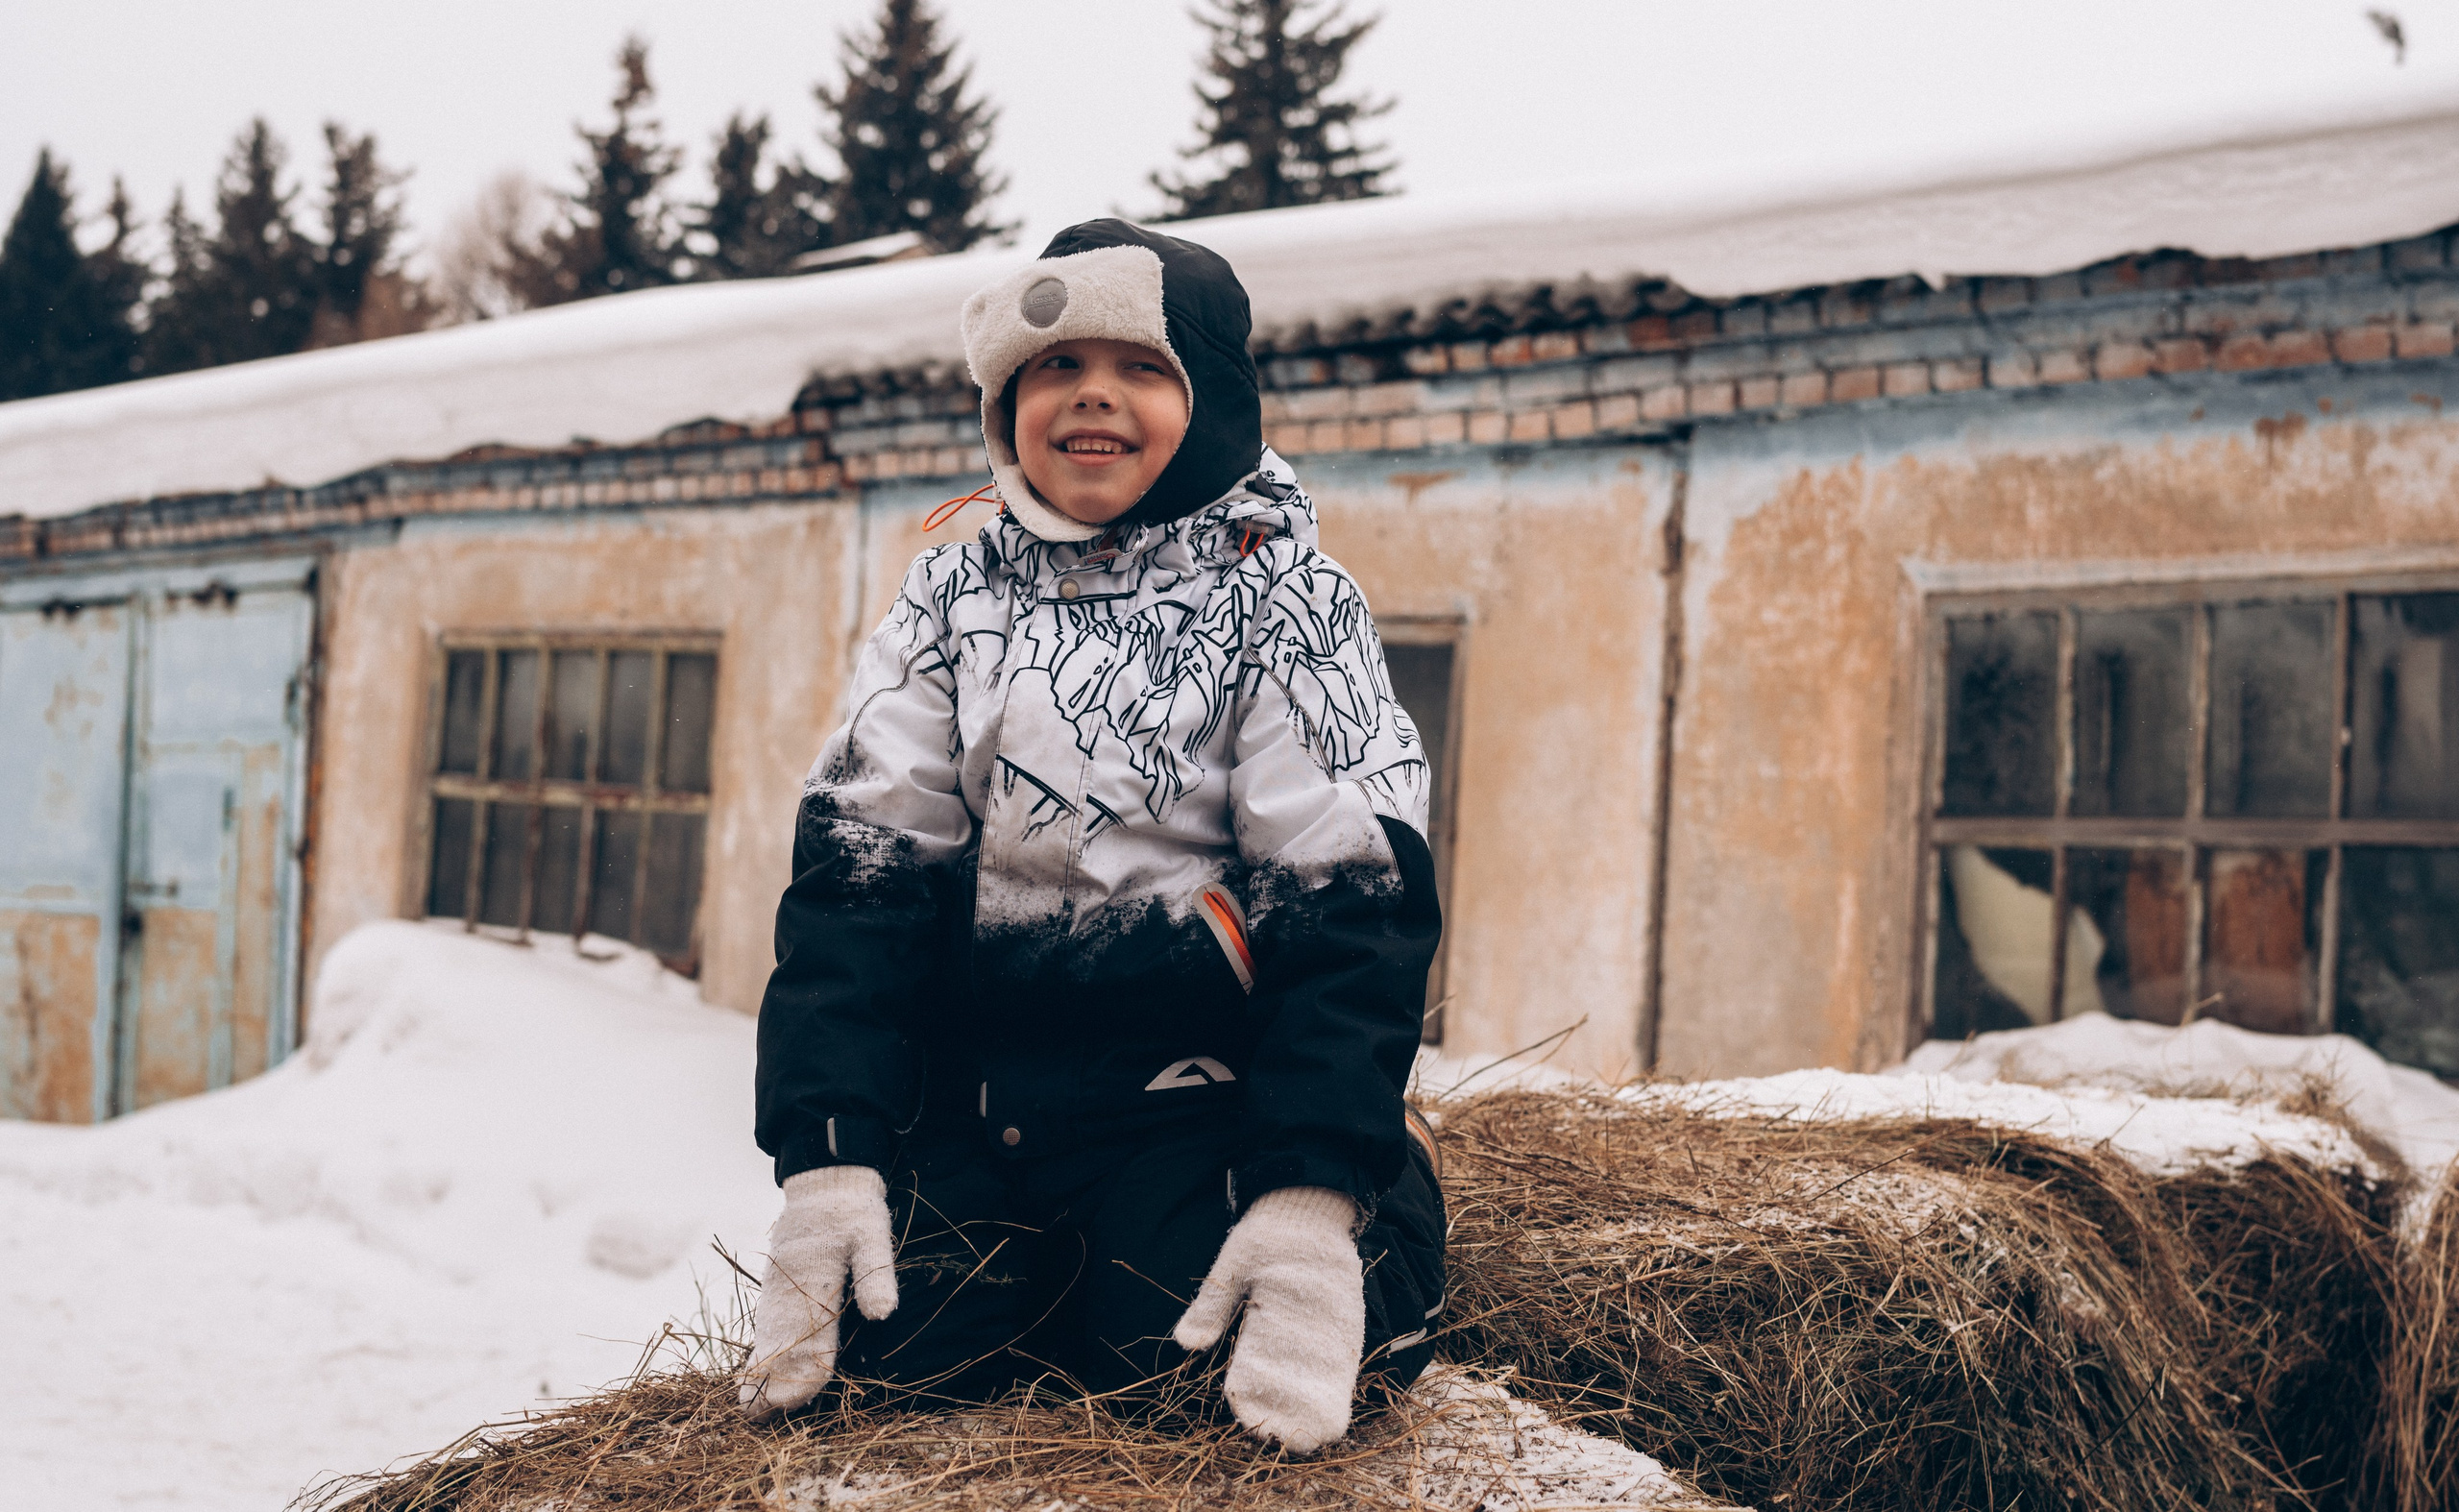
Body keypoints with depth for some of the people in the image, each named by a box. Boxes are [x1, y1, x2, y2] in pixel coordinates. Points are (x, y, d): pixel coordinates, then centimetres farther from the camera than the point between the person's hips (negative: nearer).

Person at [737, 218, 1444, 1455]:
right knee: (913, 1342, -16)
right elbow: (856, 871, 1)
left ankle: (1390, 1185, 11)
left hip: (1185, 1073, -3)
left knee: (1171, 1353, -21)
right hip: (969, 1076, 3)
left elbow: (1349, 909, -10)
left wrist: (1316, 1190, -23)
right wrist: (828, 1151, -11)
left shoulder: (1286, 607, -3)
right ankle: (1054, 1242, 18)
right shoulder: (950, 600, 7)